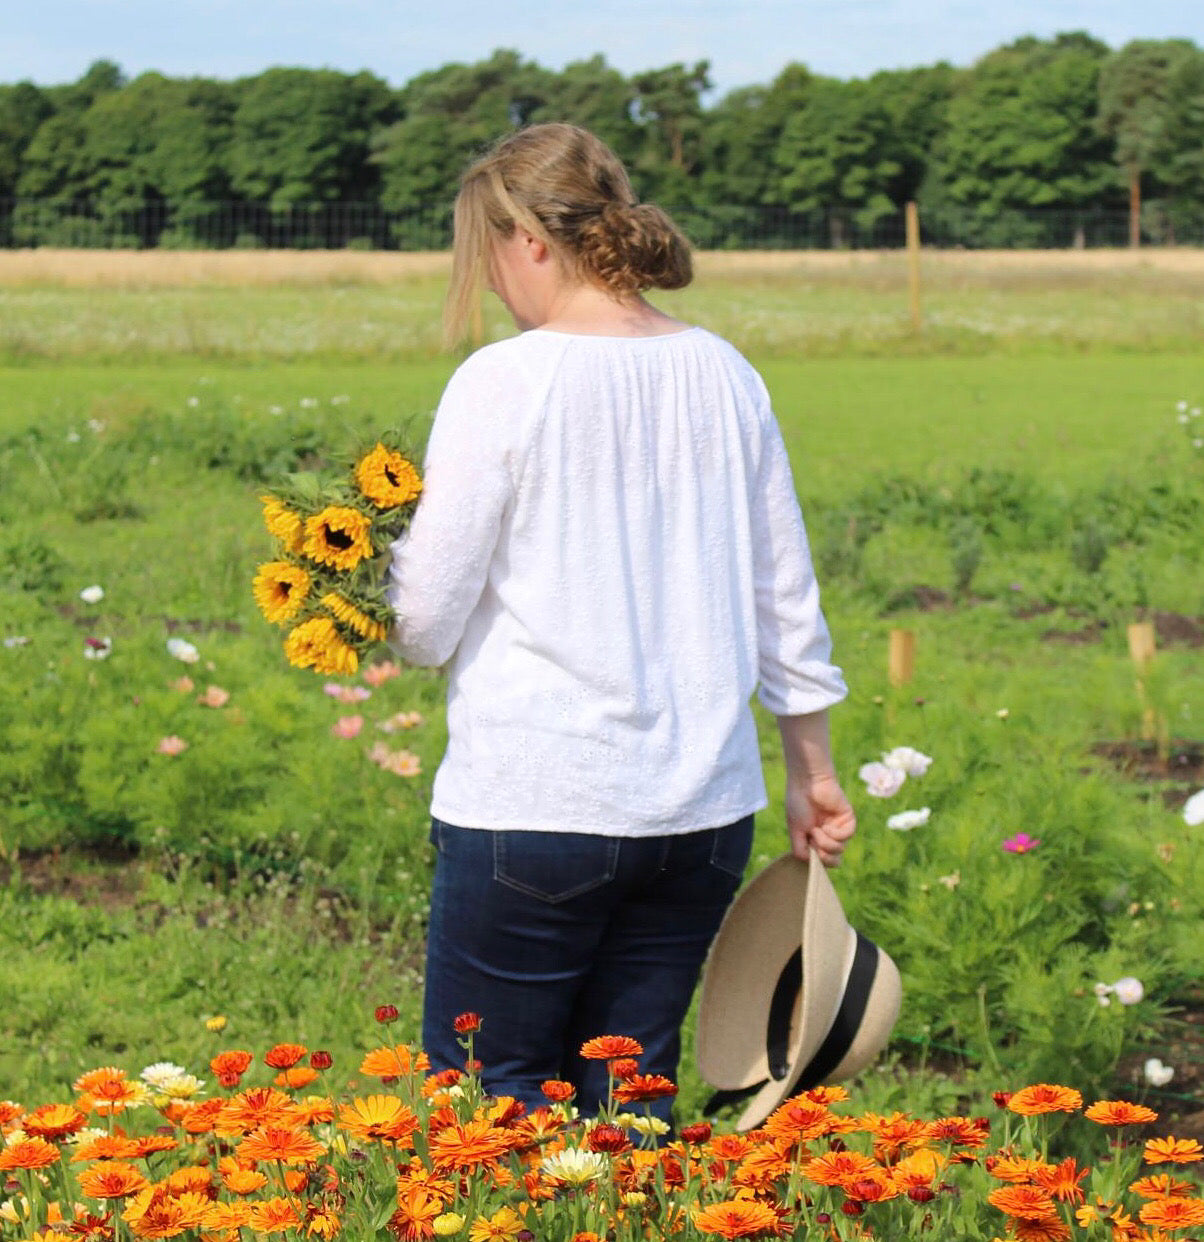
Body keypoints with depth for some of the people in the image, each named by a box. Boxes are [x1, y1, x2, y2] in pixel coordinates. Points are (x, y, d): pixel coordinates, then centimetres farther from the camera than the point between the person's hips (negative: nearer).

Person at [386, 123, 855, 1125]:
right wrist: (811, 766, 23)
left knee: (491, 1104, 5)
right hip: (706, 807, 6)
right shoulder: (721, 374, 6)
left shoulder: (504, 383, -10)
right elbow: (786, 596, 13)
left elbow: (425, 624, -9)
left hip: (534, 805, -6)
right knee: (630, 1098, 14)